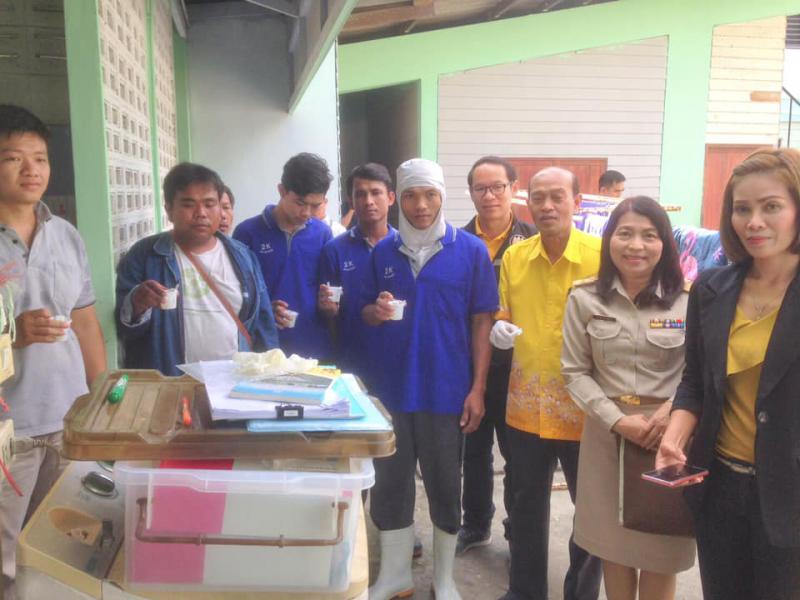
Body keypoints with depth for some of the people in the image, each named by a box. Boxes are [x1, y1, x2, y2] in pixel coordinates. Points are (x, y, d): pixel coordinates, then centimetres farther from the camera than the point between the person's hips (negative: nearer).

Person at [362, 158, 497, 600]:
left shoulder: (471, 250, -5)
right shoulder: (383, 251, 4)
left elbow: (481, 322, -4)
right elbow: (366, 313, 10)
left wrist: (477, 388, -8)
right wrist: (376, 311, -15)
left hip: (447, 389, -2)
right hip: (390, 387, 3)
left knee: (445, 485, 11)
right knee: (389, 482, 11)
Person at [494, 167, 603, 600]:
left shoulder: (602, 255, -10)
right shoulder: (513, 257, 2)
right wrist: (501, 329, -9)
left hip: (585, 406, -3)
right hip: (526, 405, 4)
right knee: (526, 504, 17)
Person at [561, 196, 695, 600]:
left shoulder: (687, 301, -6)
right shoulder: (585, 298, -3)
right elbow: (574, 371, -2)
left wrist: (673, 410, -17)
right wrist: (618, 420, -12)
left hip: (668, 432, -1)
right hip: (607, 431, 1)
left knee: (660, 550, 10)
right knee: (613, 542, 14)